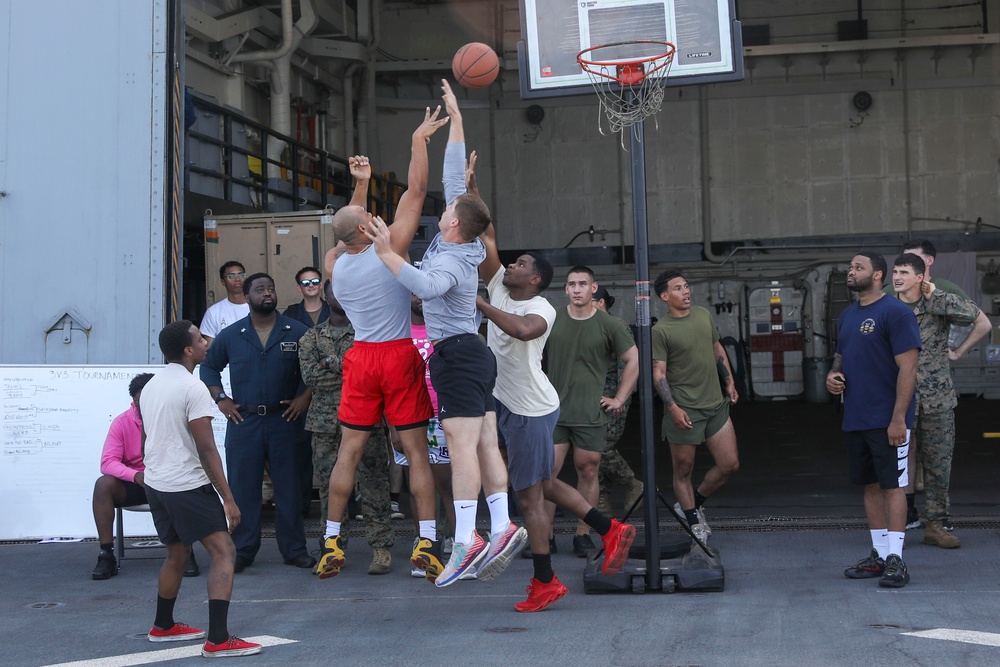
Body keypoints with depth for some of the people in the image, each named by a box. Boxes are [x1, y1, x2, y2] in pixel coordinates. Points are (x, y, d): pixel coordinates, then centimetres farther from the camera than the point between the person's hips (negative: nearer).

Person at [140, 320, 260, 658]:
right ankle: (218, 639, -17)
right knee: (224, 553, -9)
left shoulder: (150, 386, 10)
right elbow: (206, 450, -19)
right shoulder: (193, 388, -16)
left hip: (155, 484, 9)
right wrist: (229, 499, -17)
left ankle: (163, 626, 36)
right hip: (188, 487, -9)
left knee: (176, 553, 24)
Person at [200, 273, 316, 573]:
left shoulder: (297, 332, 2)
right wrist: (220, 399, 6)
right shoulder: (230, 335, 7)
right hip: (243, 422, 1)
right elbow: (209, 366, 17)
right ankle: (242, 551, 10)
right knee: (243, 489, 2)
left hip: (285, 420, -1)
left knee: (289, 488, 4)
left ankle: (294, 549, 12)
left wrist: (305, 396, -4)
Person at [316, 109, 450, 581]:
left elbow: (349, 230, 23)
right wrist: (419, 140, -1)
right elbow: (416, 191, -9)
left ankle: (331, 543, 11)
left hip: (360, 358, 4)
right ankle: (427, 543, 0)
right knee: (416, 451, 1)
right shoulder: (390, 249, -12)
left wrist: (360, 184, 26)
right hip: (399, 356, -4)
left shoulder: (333, 264, 0)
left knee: (349, 450, 9)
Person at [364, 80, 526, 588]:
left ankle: (466, 540, -16)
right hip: (471, 354, 10)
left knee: (461, 445, -13)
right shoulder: (460, 242, 8)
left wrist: (387, 253, -36)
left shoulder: (451, 261, -16)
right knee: (485, 444, 6)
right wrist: (455, 119, 19)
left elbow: (426, 285, -41)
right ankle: (502, 527, 6)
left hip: (457, 355, -10)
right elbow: (454, 177, 15)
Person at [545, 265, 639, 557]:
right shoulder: (552, 321, 4)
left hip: (591, 413, -1)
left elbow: (634, 360, 5)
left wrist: (619, 399, 1)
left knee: (588, 472, 3)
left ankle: (582, 534, 13)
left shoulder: (609, 325, -1)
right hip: (553, 411, 1)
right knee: (547, 471, -4)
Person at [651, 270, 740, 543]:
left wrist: (730, 382, 17)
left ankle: (692, 504, 25)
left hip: (716, 405, 6)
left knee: (730, 465, 6)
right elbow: (659, 373, -13)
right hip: (684, 410, -6)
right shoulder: (661, 331, -10)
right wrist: (673, 407, -20)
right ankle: (694, 523, 21)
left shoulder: (703, 315, 8)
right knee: (683, 470, 4)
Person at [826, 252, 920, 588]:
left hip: (887, 419, -8)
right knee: (871, 485, 12)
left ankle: (896, 560, 0)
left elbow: (908, 367, -15)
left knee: (892, 486, -3)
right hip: (855, 419, 8)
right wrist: (832, 375, 1)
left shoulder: (896, 312, -11)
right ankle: (879, 555, 19)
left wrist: (898, 419, -20)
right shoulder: (847, 315, 14)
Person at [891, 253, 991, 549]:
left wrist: (957, 352, 5)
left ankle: (935, 526, 16)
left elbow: (983, 323, 7)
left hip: (937, 399, 1)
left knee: (939, 463, 6)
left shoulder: (942, 302, -3)